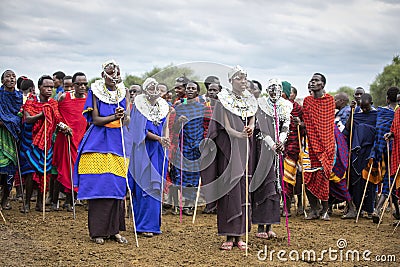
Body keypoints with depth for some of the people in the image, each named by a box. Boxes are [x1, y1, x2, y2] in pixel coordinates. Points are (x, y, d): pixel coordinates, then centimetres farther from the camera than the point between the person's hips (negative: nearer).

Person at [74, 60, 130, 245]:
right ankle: (97, 231, 1)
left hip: (118, 143, 3)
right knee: (98, 185, -5)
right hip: (99, 143, -3)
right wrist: (114, 117, -21)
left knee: (117, 185, 0)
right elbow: (95, 120, -7)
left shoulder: (123, 93, 9)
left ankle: (114, 229, 8)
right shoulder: (96, 93, 0)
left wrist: (124, 115, -21)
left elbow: (127, 120, 2)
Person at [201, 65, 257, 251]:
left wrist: (250, 129, -15)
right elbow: (226, 127, -9)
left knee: (243, 188, 2)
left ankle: (239, 235, 6)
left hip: (245, 149, 4)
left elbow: (252, 122, 9)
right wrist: (239, 134, -29)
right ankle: (229, 236, -7)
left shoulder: (250, 100, 13)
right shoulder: (224, 99, -1)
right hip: (228, 148, -4)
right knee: (229, 188, -9)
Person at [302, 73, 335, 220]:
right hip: (312, 143, 2)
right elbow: (307, 123, 10)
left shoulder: (330, 100, 4)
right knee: (309, 177, -3)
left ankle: (325, 210, 4)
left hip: (326, 143, -2)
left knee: (323, 175, -6)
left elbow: (330, 123, 4)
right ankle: (313, 210, 7)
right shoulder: (307, 100, 10)